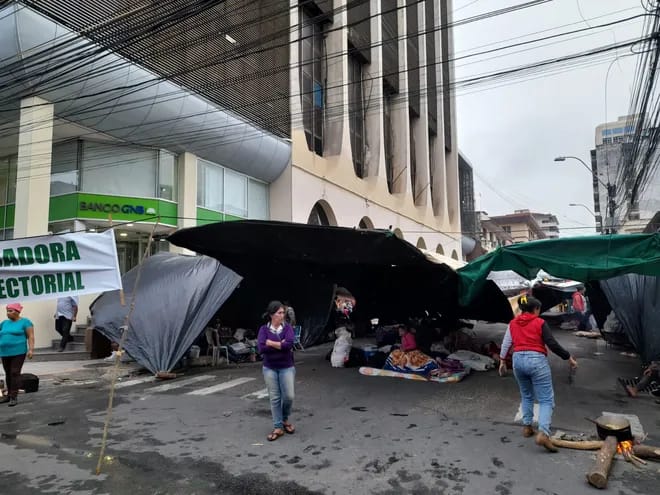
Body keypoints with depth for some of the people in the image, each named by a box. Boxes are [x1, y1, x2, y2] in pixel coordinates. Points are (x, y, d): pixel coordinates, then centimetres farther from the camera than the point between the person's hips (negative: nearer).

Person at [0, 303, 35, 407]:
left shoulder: (25, 322, -3)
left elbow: (31, 336, -8)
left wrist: (31, 349, -16)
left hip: (18, 352, -6)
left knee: (15, 373, -7)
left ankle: (14, 397, -5)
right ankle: (9, 395, 24)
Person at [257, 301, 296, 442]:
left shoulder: (287, 327, -3)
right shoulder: (264, 329, -4)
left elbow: (289, 344, -20)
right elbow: (261, 348, -17)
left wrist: (271, 343, -16)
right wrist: (280, 345, -16)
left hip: (287, 367, 0)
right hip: (270, 368, 0)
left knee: (289, 396, -2)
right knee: (274, 398, 5)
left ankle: (285, 419, 26)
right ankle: (278, 427, 17)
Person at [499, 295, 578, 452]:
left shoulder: (513, 323, 10)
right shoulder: (540, 323, -3)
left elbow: (506, 344, 12)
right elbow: (553, 344, -7)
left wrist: (502, 361, 21)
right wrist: (569, 358, 3)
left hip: (518, 360, 5)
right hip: (536, 361, -5)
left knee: (526, 396, 24)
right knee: (546, 400, -2)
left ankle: (527, 427, 25)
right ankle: (543, 433, -17)